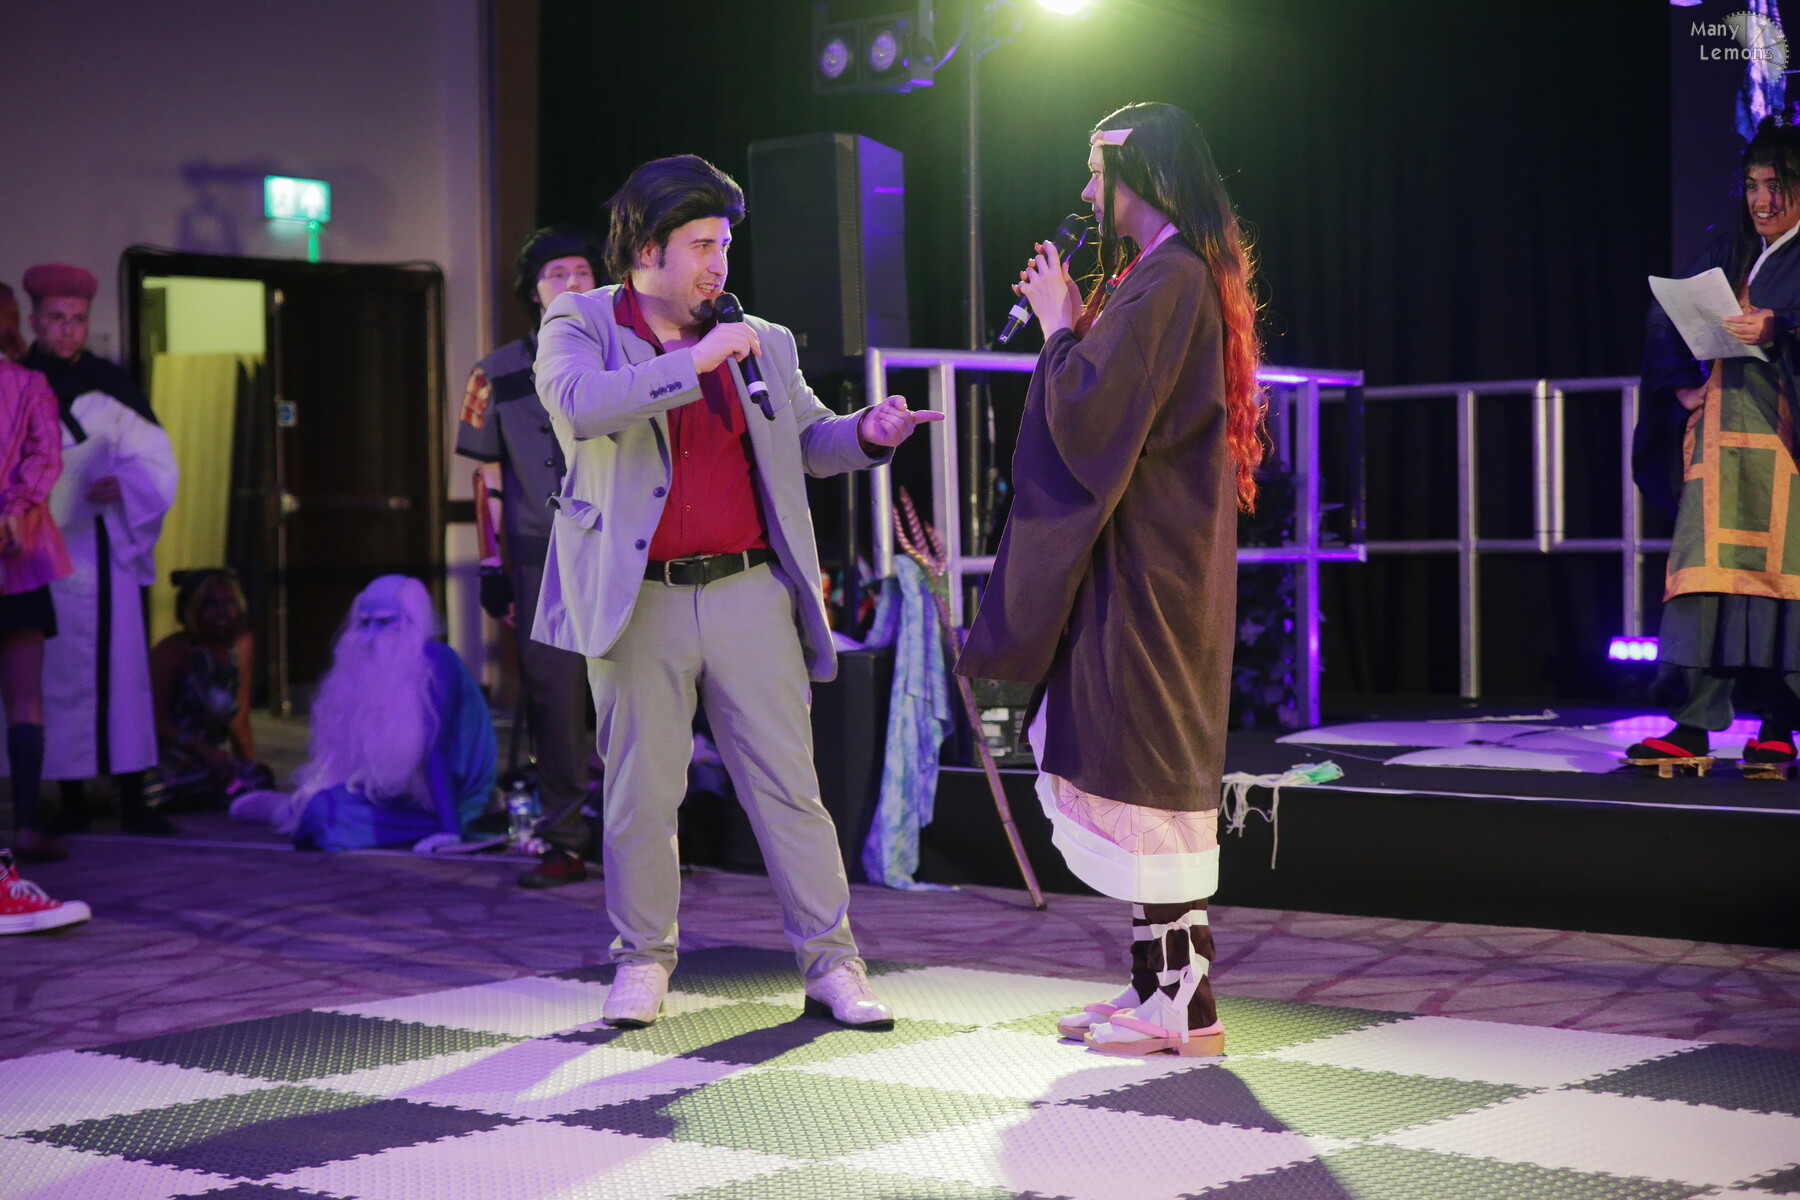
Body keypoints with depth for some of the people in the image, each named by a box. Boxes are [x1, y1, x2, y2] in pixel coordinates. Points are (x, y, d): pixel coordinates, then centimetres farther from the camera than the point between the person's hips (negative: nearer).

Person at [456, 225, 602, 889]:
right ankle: (565, 843, 7)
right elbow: (491, 475, 12)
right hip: (542, 560, 0)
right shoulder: (501, 373, 10)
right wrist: (492, 567, 6)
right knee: (554, 700, -1)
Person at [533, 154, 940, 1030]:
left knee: (790, 791, 2)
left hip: (748, 594, 2)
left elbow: (807, 442, 22)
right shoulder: (578, 325, 2)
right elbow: (579, 405, -19)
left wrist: (867, 433, 0)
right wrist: (693, 363, -19)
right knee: (640, 796, 6)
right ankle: (643, 962, 21)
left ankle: (832, 966, 9)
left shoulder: (760, 344, 13)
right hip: (637, 599, -2)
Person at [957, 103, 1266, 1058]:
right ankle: (1160, 982, 20)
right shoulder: (1181, 273, 17)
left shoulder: (1166, 279, -16)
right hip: (1151, 557, 11)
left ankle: (1182, 1006, -2)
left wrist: (1061, 324, -7)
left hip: (1145, 566, -11)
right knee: (1142, 764, 13)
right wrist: (1077, 325, 13)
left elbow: (1091, 410, -22)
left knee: (1143, 767, -7)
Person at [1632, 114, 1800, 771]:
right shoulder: (1728, 252, 20)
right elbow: (1666, 317, 19)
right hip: (1724, 429, 4)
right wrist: (1681, 385, 5)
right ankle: (1692, 724, -10)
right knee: (1708, 564, -6)